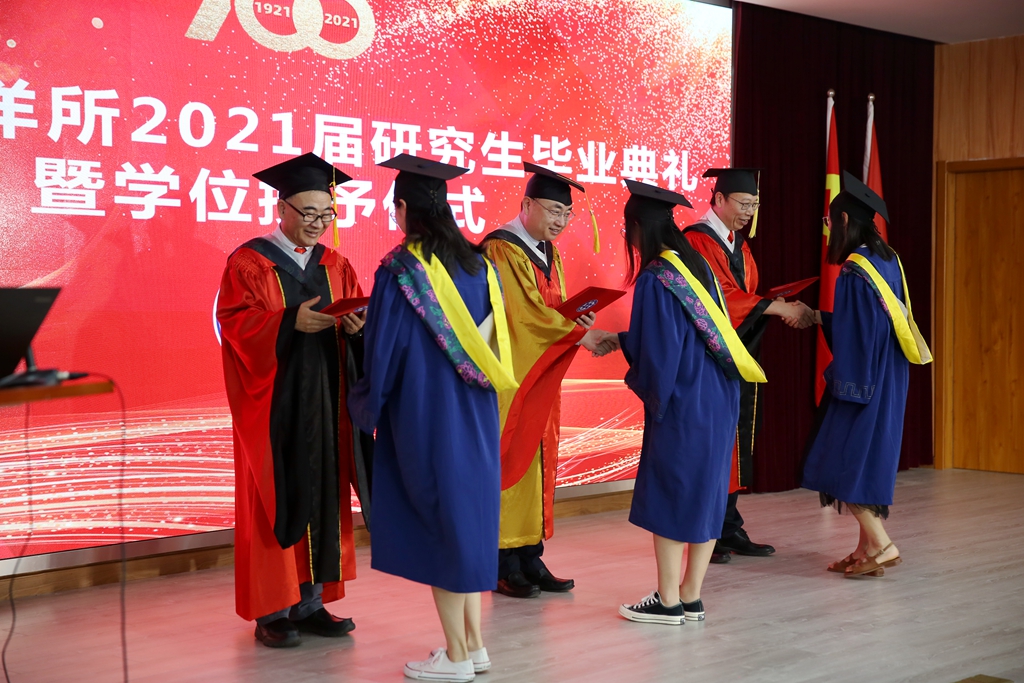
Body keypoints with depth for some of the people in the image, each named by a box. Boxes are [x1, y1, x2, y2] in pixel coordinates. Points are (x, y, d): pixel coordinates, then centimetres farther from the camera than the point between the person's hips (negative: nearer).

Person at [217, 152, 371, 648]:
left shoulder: (335, 266, 12)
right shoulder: (248, 263, -2)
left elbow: (357, 320, 8)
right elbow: (232, 321, -12)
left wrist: (356, 326, -15)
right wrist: (290, 322, -24)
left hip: (324, 405, 5)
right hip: (273, 406, -5)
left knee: (322, 496, 6)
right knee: (276, 501, -1)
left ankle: (310, 601, 14)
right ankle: (272, 611, 6)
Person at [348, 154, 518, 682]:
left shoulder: (399, 271, -14)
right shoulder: (478, 263, 4)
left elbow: (384, 351, -12)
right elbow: (493, 340, 9)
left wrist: (366, 406, 4)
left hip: (423, 416, -6)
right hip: (475, 418, 6)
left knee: (436, 525, 2)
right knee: (466, 518, 16)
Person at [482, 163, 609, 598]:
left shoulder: (548, 253, 15)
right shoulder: (501, 249, -13)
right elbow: (525, 312, -20)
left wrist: (572, 316, -5)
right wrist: (580, 334, -23)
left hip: (540, 375, 8)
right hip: (509, 376, -8)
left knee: (537, 462, 8)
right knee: (509, 461, -4)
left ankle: (530, 558, 13)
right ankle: (506, 565, 4)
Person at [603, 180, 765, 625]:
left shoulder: (654, 279, -17)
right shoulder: (696, 266, 8)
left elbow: (659, 355, -17)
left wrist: (648, 392, 2)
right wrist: (620, 340, 21)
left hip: (681, 405, -8)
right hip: (717, 402, 8)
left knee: (667, 499, 2)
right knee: (703, 496, 12)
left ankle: (668, 601, 9)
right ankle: (691, 597, 20)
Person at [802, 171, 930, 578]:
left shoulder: (854, 272, -18)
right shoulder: (889, 262, 8)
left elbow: (854, 336, -19)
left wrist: (844, 388, -14)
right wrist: (820, 318, 18)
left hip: (862, 381, -9)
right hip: (889, 383, 9)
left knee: (844, 464, 0)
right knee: (869, 461, 13)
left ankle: (880, 545, -2)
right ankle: (867, 549, 18)